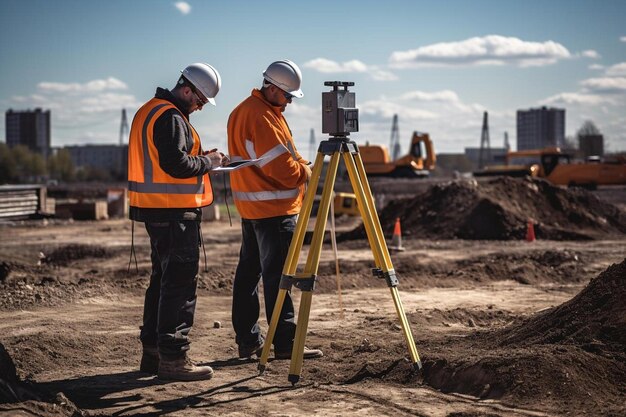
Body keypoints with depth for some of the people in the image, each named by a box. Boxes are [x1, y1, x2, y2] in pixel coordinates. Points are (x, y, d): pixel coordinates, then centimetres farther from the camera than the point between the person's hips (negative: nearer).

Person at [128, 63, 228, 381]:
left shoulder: (149, 111, 18)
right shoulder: (170, 117, -15)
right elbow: (177, 165, -23)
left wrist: (201, 158, 13)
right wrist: (209, 161, -7)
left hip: (155, 209, 11)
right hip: (174, 211, -11)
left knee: (163, 278, 15)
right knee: (180, 281, -8)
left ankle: (152, 352, 21)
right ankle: (172, 358, -7)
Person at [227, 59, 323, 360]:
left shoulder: (243, 111, 15)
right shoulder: (263, 117, -18)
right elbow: (282, 169, -21)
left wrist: (297, 164, 10)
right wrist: (305, 172, -3)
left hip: (250, 207, 11)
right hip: (273, 209, -11)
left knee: (249, 270, 11)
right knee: (277, 274, -7)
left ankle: (248, 341, 17)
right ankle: (285, 343, -4)